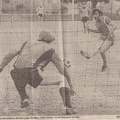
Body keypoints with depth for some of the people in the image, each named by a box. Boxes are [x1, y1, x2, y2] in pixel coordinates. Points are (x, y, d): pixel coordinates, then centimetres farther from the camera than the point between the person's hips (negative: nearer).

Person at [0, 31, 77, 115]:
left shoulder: (28, 45, 30)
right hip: (33, 76, -4)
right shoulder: (50, 50, 19)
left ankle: (24, 98, 25)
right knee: (63, 80, 11)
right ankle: (68, 107, -3)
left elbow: (10, 55, 20)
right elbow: (63, 70, 19)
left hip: (18, 76, 4)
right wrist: (70, 86, 26)